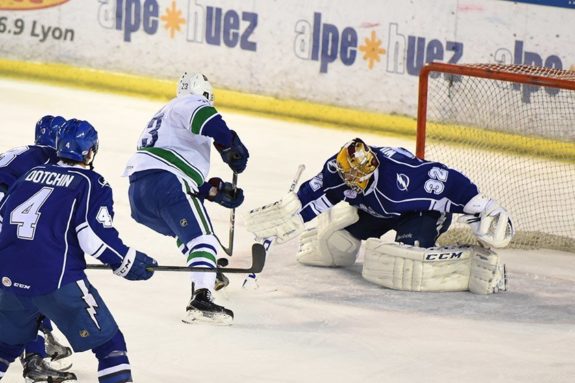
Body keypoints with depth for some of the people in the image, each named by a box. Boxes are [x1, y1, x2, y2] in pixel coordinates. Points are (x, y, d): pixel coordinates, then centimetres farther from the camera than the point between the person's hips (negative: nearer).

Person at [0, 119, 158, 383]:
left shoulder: (31, 175, 18)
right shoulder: (92, 184, 2)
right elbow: (95, 236, -10)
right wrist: (128, 262, 2)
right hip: (58, 280, -6)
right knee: (109, 343, 3)